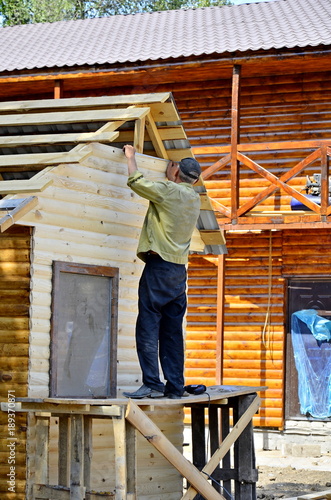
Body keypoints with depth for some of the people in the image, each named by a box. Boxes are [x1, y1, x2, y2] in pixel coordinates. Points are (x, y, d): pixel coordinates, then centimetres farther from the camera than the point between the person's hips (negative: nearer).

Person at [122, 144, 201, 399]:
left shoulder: (169, 191, -8)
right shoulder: (194, 199, 14)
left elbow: (136, 182, -2)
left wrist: (131, 157, 15)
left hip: (159, 267, -8)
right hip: (180, 270, 8)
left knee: (148, 328, -8)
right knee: (172, 332, 8)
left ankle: (152, 384, -14)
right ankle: (175, 386, 7)